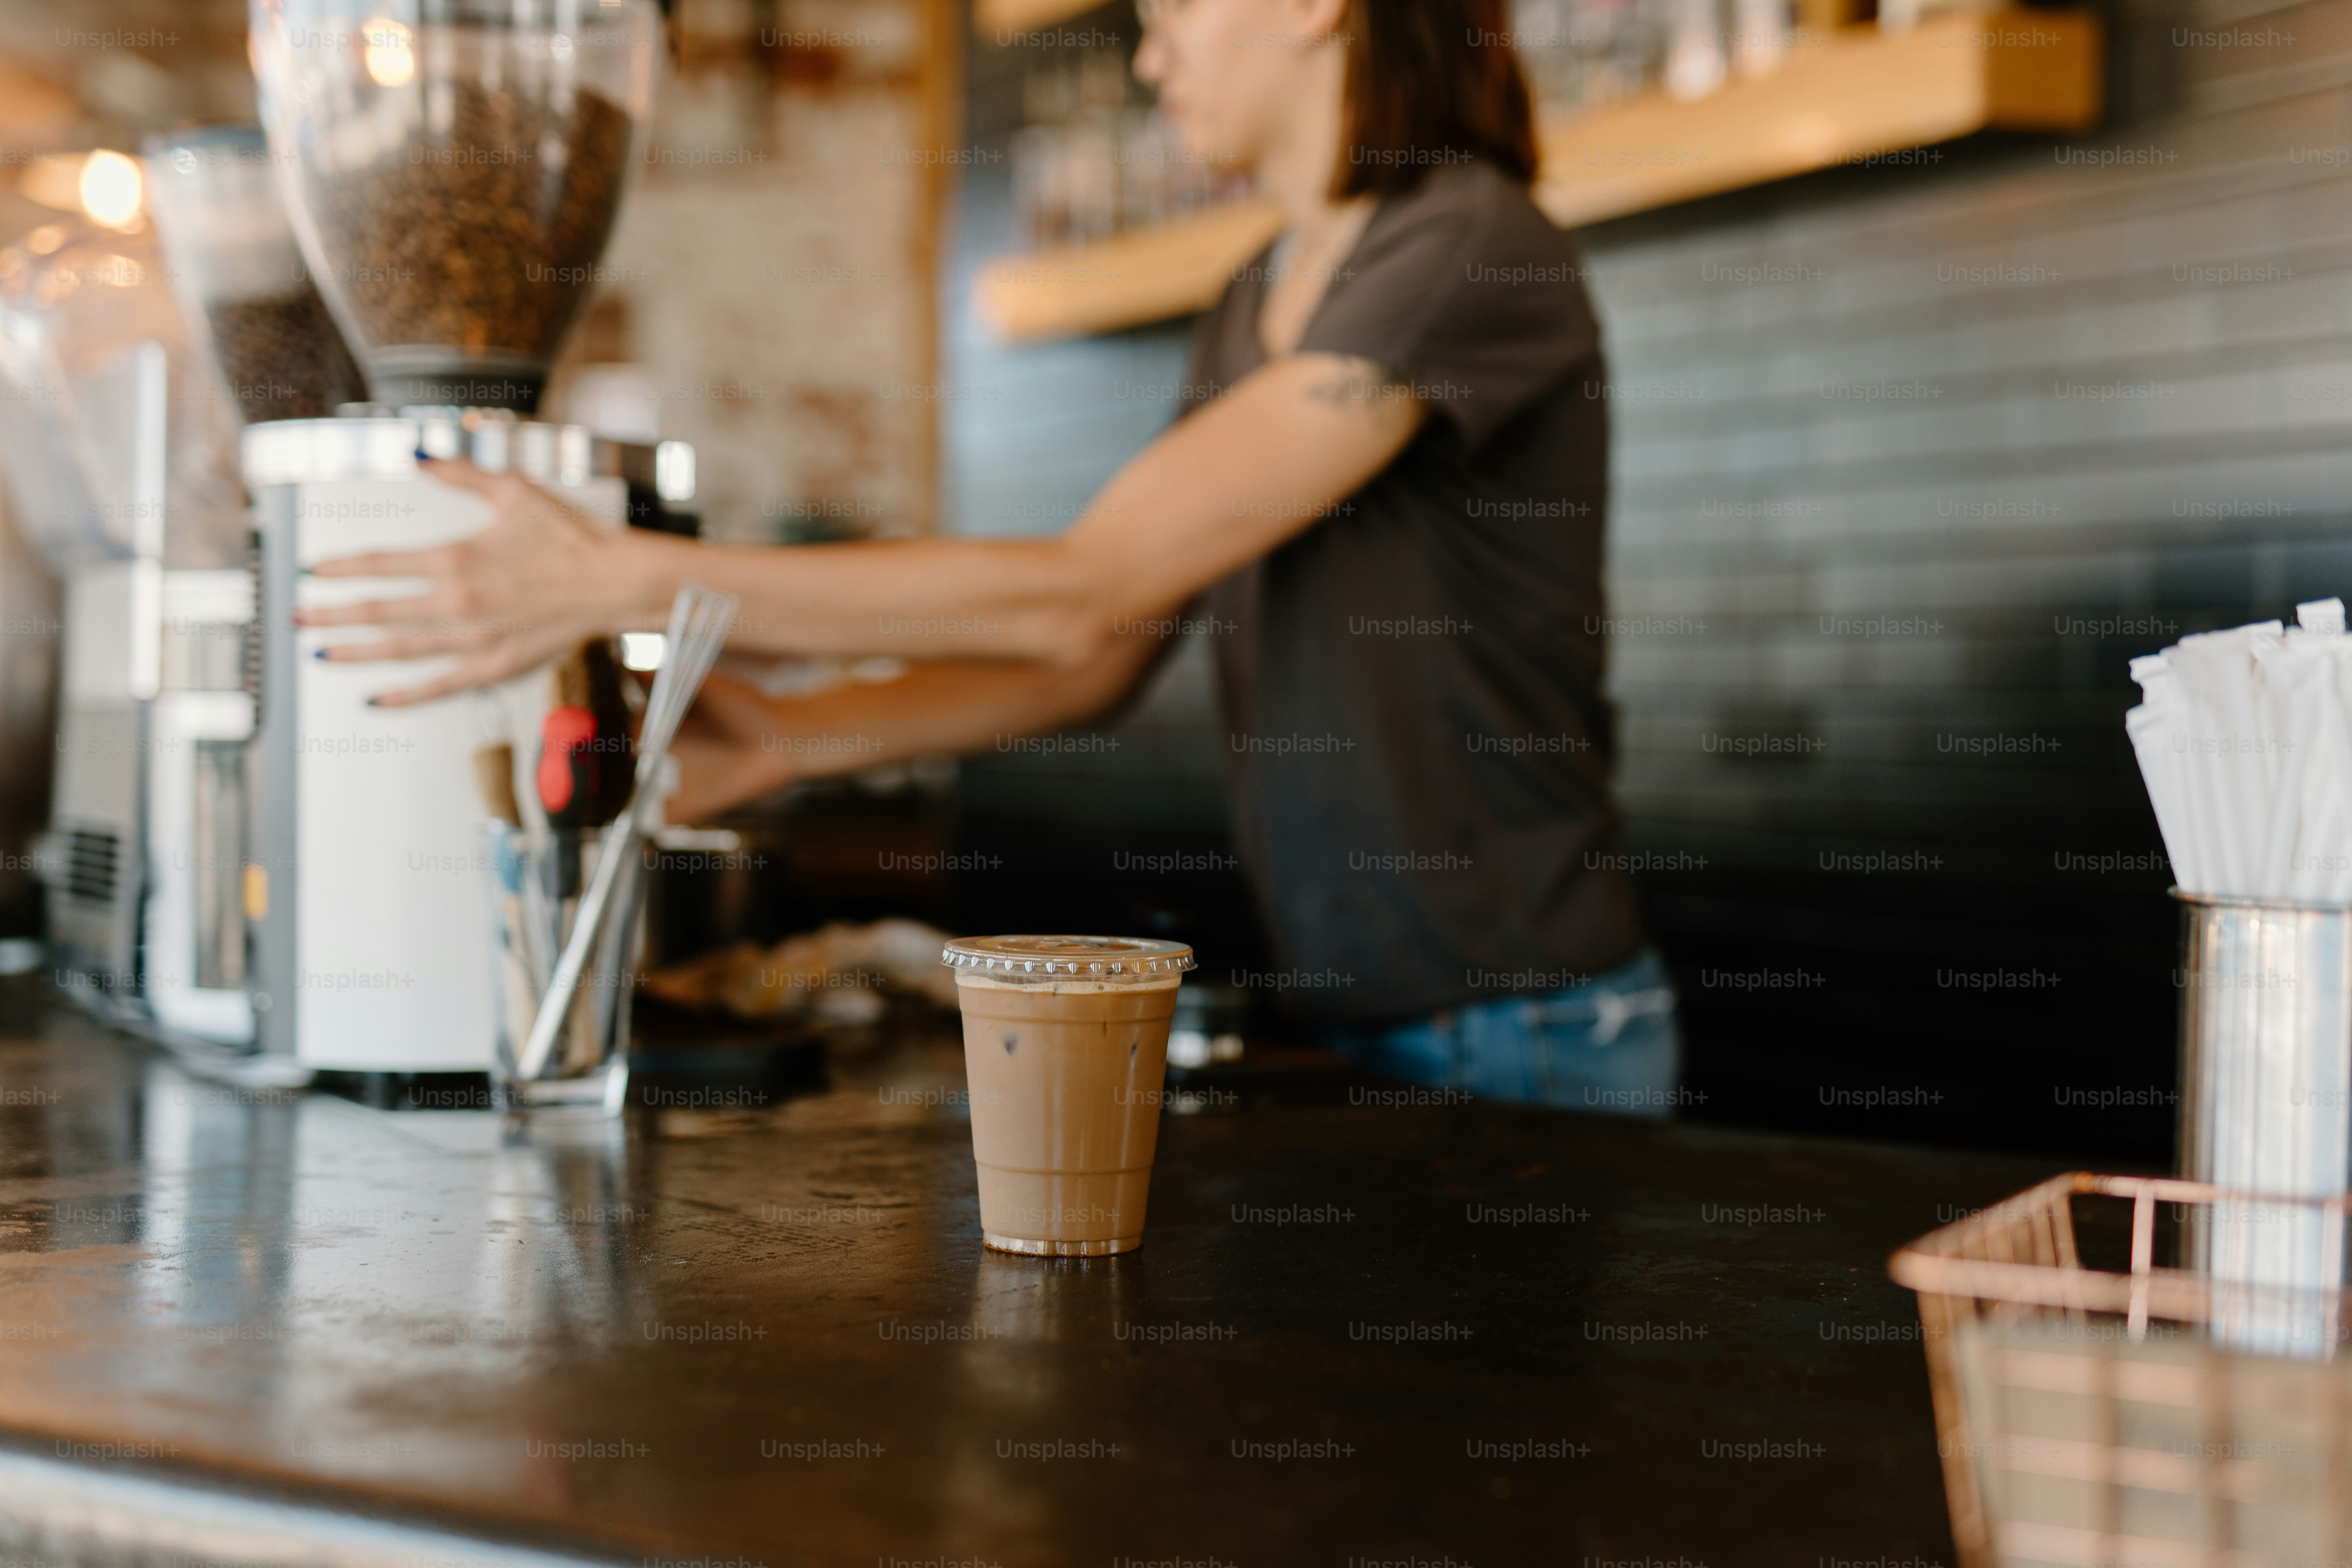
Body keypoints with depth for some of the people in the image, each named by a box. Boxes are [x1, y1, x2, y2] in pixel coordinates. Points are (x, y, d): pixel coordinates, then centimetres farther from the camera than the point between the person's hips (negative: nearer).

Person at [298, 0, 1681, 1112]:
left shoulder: (1472, 252, -17)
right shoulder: (1259, 308, 13)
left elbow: (1085, 589, -23)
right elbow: (1105, 659, 12)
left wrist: (634, 582, -23)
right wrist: (797, 738, -1)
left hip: (1526, 1034, -7)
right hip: (1339, 1019, 7)